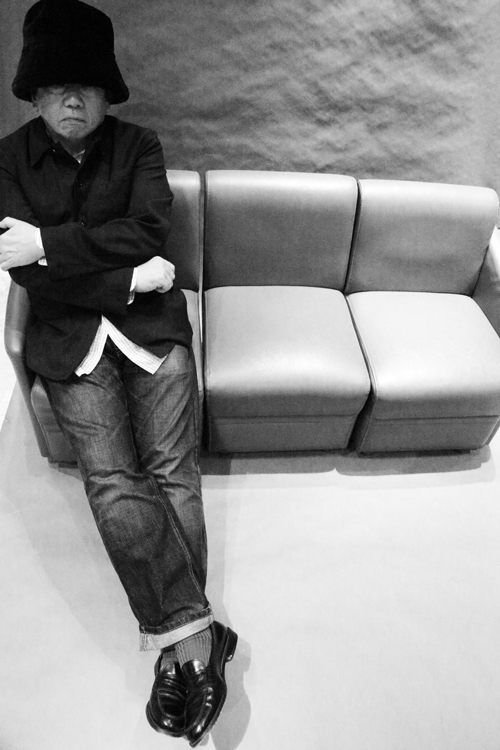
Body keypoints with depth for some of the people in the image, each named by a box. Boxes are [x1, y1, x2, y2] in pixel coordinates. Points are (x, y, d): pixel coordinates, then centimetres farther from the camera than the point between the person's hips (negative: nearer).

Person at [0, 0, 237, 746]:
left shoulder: (137, 146, 10)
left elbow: (148, 228, -8)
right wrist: (127, 278, -10)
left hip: (149, 322, 1)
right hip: (69, 335, 0)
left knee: (172, 473, -14)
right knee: (113, 483, -18)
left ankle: (178, 645, -3)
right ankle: (198, 638, -8)